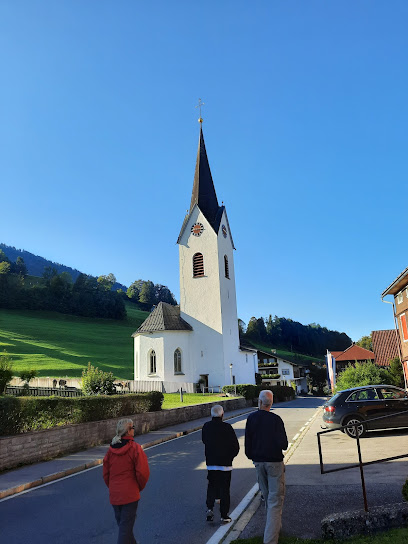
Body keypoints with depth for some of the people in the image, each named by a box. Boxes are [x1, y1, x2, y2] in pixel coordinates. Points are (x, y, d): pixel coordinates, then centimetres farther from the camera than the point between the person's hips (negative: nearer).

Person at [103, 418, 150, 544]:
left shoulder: (111, 450, 2)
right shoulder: (135, 448, -15)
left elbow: (106, 474, 8)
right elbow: (143, 472, -16)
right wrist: (140, 487, 2)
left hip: (114, 495, 6)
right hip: (130, 495, -6)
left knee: (122, 524, 23)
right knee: (126, 527, 2)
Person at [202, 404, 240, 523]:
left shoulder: (206, 426, -4)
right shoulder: (227, 427, -15)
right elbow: (236, 446, -9)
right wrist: (230, 456, 9)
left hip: (210, 463, 3)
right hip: (225, 464, -3)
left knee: (211, 486, 20)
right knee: (224, 489, 8)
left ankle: (210, 508, 6)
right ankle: (224, 516, 14)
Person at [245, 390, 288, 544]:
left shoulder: (251, 418, -5)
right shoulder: (275, 419, -17)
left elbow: (247, 442, 2)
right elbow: (283, 444, -17)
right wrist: (282, 445, 6)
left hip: (258, 462, 4)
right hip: (274, 462, -4)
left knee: (267, 496, 22)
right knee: (275, 499, 0)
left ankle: (274, 527, 40)